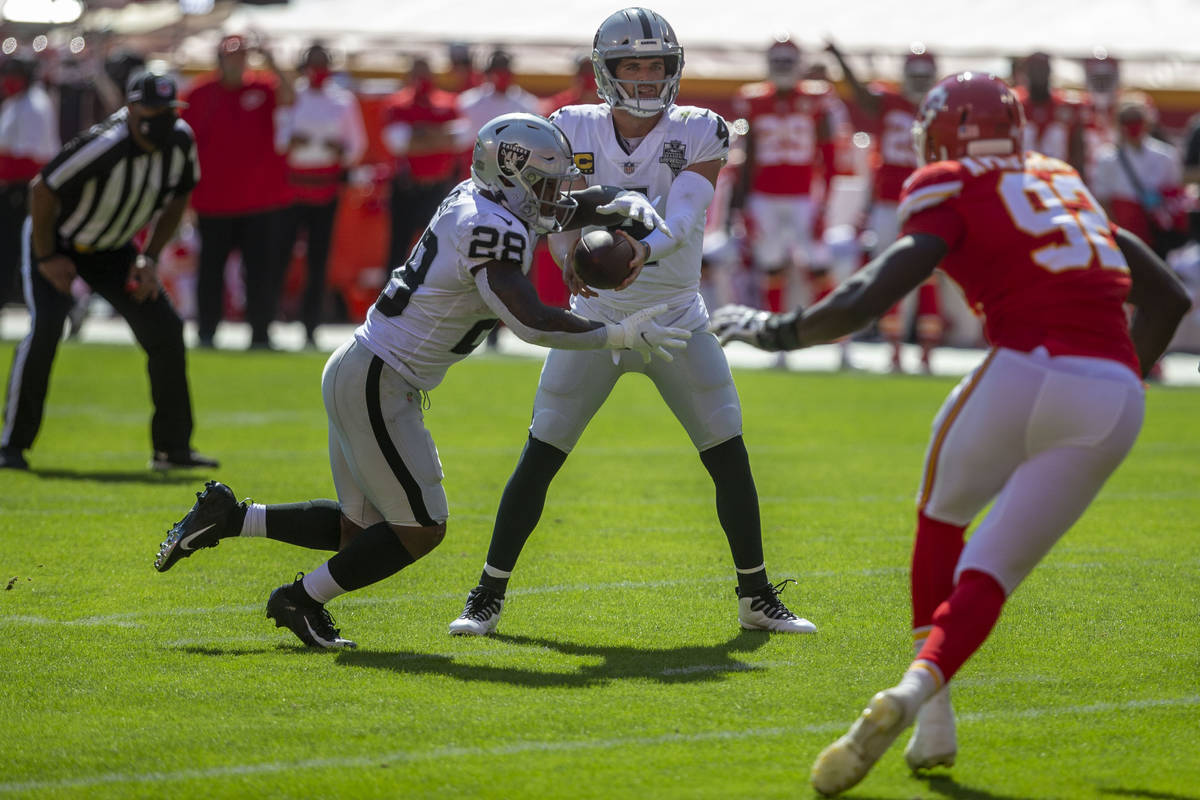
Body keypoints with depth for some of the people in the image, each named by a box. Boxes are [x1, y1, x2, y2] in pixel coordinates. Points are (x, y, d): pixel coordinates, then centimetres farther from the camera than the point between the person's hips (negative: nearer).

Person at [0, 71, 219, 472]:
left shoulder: (180, 142, -15)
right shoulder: (104, 145, -34)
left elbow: (176, 199, 4)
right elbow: (42, 189, -25)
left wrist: (149, 257, -4)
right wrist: (46, 259, -18)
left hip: (111, 250, 6)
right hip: (56, 242, -6)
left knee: (165, 330, -2)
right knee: (45, 328, -24)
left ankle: (172, 446, 9)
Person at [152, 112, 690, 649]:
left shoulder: (477, 198, 9)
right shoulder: (493, 231, -20)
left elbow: (576, 208, 22)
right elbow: (530, 323, -29)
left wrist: (626, 205, 1)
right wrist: (617, 336, -21)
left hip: (355, 370, 10)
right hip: (376, 384, -10)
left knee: (361, 528, 16)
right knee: (421, 529, -3)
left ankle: (228, 516, 19)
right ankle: (302, 600, 9)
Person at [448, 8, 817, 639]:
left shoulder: (698, 134, -8)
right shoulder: (575, 131, -5)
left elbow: (682, 220, -22)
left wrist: (642, 250, -43)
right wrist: (572, 257, -36)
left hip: (676, 321, 0)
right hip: (594, 322, 0)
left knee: (729, 459, -3)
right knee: (539, 460, -5)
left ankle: (757, 599, 11)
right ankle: (487, 597, 5)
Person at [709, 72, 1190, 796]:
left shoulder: (952, 195, 6)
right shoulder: (1065, 186, 25)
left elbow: (869, 299, -6)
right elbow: (1168, 296, 29)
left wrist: (776, 330, 8)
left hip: (1026, 372, -4)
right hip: (1113, 399, 4)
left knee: (942, 514, 25)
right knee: (992, 571, 8)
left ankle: (935, 719, 17)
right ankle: (913, 693, -19)